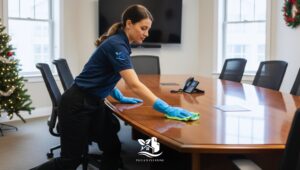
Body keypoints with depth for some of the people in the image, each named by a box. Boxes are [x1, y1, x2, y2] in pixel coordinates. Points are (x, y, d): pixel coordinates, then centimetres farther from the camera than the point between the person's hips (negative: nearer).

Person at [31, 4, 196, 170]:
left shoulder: (119, 43, 7)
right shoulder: (116, 45, -22)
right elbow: (135, 85, -33)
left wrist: (120, 97, 17)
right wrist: (167, 109, -34)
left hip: (95, 103, 9)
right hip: (77, 105, -9)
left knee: (113, 148, 4)